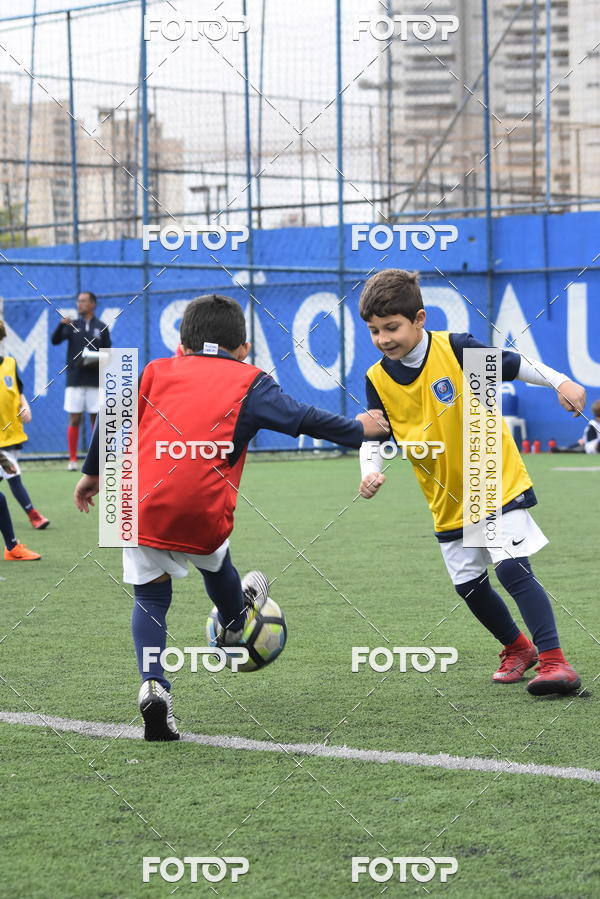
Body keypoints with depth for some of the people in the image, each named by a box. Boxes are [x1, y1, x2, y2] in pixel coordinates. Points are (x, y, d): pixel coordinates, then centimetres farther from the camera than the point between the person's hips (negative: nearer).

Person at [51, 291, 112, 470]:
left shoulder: (101, 327, 7)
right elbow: (55, 340, -7)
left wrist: (98, 362, -12)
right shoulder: (72, 325, 7)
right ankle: (72, 460, 3)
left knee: (96, 420, 2)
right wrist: (61, 325, -25)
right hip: (75, 381, 0)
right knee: (74, 420, -2)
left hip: (95, 381, 0)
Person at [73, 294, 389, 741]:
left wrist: (93, 473, 34)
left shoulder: (157, 371, 19)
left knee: (150, 596, 13)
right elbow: (304, 419, 13)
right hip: (202, 511, -1)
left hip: (140, 504, 1)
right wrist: (358, 430, 28)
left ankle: (153, 683, -6)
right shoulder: (250, 382, 11)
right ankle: (235, 622, 57)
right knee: (214, 561, 30)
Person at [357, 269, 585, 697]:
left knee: (513, 568, -18)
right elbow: (375, 437, 1)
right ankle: (517, 649, 35)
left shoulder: (456, 349, -16)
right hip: (448, 498, 5)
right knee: (470, 585, 11)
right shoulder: (378, 380, -6)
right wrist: (371, 472, -18)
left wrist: (561, 382, -17)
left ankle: (553, 660, -15)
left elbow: (514, 363, -7)